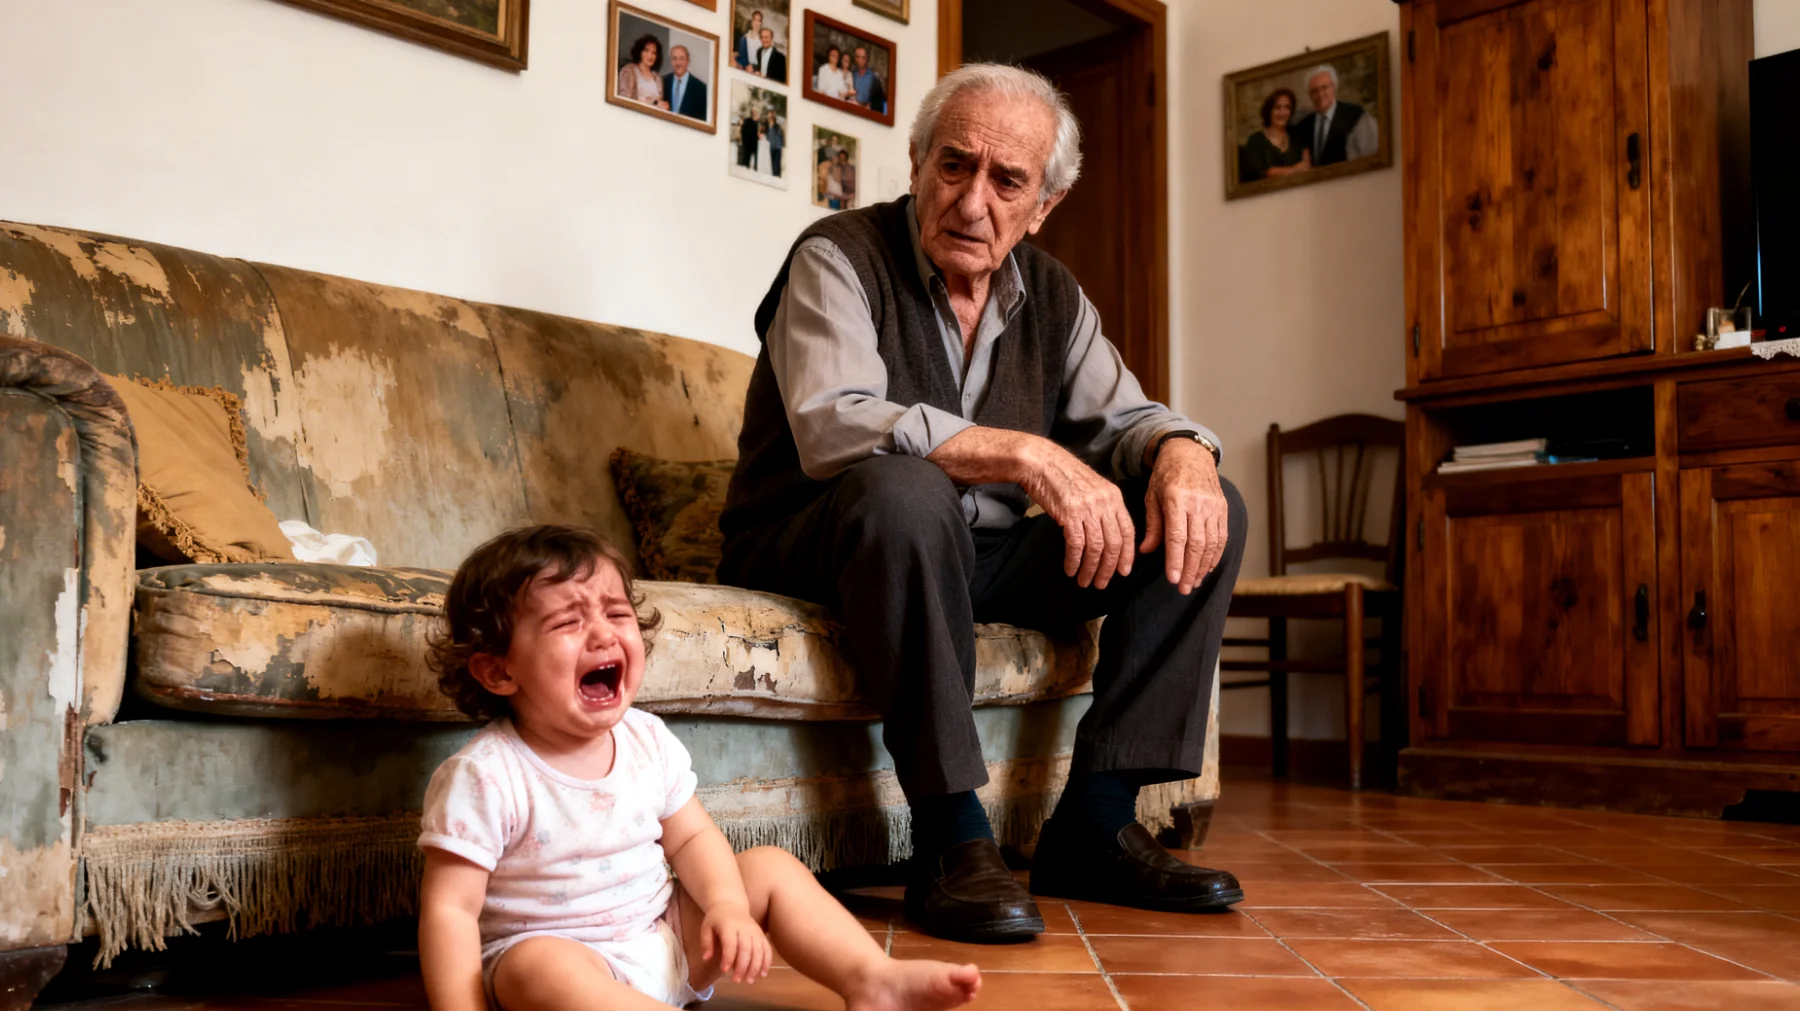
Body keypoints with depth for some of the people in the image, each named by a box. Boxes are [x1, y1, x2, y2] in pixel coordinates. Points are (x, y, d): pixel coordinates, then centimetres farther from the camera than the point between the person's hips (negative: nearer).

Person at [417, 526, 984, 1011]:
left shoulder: (648, 740, -1)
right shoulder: (484, 777, -17)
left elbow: (691, 837, 7)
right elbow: (449, 907, -17)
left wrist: (728, 905, -11)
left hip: (666, 941, 6)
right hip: (557, 955, -6)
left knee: (771, 867, 2)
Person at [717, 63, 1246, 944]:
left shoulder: (1051, 296, 7)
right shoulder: (839, 258, -13)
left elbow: (1123, 418, 8)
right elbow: (832, 425, -30)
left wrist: (1180, 451, -18)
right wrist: (1026, 455, -38)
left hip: (969, 559, 7)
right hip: (807, 552, -6)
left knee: (1206, 514, -5)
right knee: (904, 489, -40)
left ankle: (1093, 824, -11)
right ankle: (952, 838, -30)